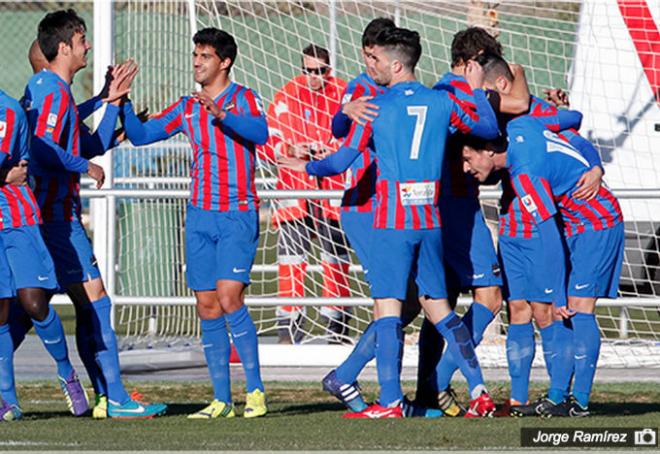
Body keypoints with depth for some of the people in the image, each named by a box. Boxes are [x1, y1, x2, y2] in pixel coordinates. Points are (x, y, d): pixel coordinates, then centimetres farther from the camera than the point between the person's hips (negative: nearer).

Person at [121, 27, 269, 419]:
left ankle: (255, 391, -7)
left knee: (229, 299, -15)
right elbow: (141, 135, 15)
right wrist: (123, 103, -1)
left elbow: (260, 133, -22)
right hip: (200, 215, 6)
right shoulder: (187, 108, 14)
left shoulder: (244, 99, -2)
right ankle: (222, 399, 7)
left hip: (238, 214, -6)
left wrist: (220, 114, -35)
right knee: (207, 306, 2)